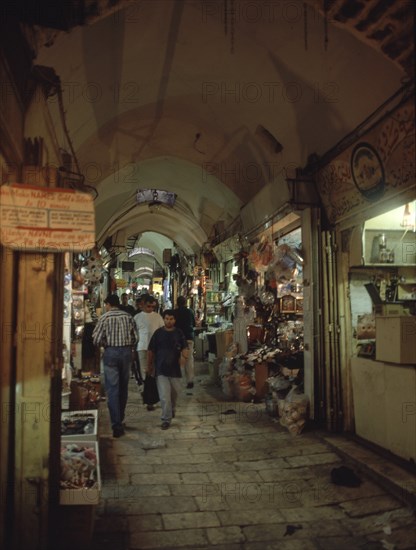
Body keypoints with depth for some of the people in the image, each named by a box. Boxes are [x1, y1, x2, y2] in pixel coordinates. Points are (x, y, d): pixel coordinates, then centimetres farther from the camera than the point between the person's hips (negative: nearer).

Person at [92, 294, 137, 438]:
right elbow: (135, 338, 3)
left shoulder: (104, 317, -5)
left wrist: (106, 344, 11)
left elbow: (96, 340, -8)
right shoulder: (128, 317, 4)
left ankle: (117, 426, -2)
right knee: (123, 387, 16)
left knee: (112, 389, 0)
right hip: (127, 352, 4)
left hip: (111, 352, -4)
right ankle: (120, 419, 31)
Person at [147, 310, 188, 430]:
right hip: (161, 369, -2)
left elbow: (185, 348, 2)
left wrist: (184, 356, -20)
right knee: (164, 395, -8)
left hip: (175, 368, 2)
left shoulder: (179, 333, 1)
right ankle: (166, 419, 4)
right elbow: (151, 351, 5)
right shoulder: (158, 333, -2)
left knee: (175, 393, 18)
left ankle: (172, 409, 46)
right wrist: (149, 366, 7)